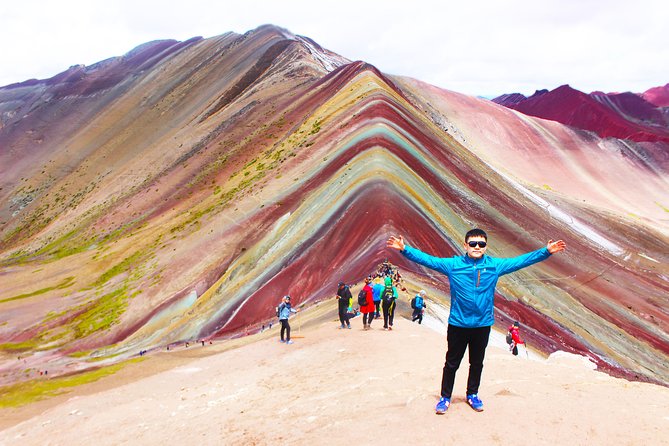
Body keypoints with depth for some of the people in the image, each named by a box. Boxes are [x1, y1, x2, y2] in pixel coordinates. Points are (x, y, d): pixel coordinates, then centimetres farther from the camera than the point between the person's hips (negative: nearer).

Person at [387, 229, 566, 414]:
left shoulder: (495, 265, -1)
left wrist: (547, 251, 0)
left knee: (477, 363, 18)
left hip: (483, 324, 2)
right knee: (452, 363, 9)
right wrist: (404, 249, -19)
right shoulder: (453, 264, -7)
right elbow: (427, 259, -9)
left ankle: (472, 394, 38)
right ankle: (445, 397, 25)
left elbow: (522, 260, 3)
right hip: (458, 324, -2)